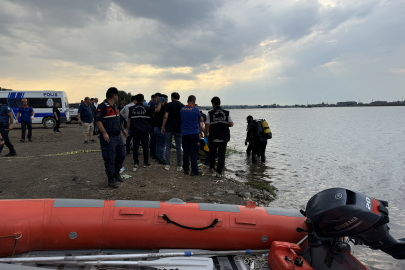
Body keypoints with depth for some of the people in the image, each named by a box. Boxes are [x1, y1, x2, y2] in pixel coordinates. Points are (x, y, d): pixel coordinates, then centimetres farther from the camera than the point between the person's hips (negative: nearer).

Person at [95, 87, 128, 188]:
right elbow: (98, 121, -20)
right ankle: (111, 180, 10)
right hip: (109, 138, -9)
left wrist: (122, 129, 22)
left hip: (118, 136, 9)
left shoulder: (114, 106, 16)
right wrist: (104, 133, -26)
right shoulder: (102, 106, -13)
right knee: (110, 159, -2)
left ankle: (116, 173, 36)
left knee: (121, 155, 16)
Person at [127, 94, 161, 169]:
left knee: (135, 147, 9)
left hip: (135, 131, 2)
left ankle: (135, 163, 13)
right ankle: (146, 163, 10)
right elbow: (157, 109, 7)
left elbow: (128, 121, 5)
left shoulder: (131, 109, 3)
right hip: (144, 131, -2)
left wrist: (129, 129, 12)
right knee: (145, 147, 5)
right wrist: (160, 103, 23)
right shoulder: (147, 108, -2)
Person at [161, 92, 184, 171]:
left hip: (169, 128, -1)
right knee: (178, 147, 7)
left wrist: (163, 127, -5)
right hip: (178, 129, 1)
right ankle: (179, 166, 9)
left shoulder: (169, 105, -2)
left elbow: (166, 116, -10)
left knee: (168, 146, 8)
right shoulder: (183, 106, 4)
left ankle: (167, 165, 6)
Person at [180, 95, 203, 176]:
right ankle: (194, 171, 1)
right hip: (194, 133, -4)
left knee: (185, 152, 11)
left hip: (184, 134, 4)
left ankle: (186, 169, 17)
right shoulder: (196, 110, -10)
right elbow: (201, 120, 5)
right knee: (194, 152, 0)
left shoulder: (182, 109, 2)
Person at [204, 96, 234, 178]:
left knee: (212, 153, 21)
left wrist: (206, 135, 3)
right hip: (224, 138, 1)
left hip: (213, 138, 0)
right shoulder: (226, 113, 1)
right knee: (221, 155, 5)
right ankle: (219, 172, 2)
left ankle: (212, 168, 31)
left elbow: (207, 126, -8)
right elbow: (231, 124, -3)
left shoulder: (210, 113, -5)